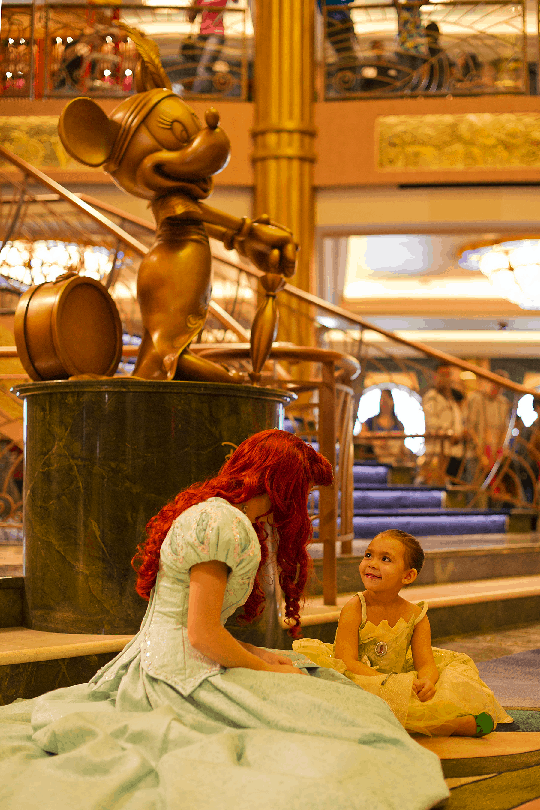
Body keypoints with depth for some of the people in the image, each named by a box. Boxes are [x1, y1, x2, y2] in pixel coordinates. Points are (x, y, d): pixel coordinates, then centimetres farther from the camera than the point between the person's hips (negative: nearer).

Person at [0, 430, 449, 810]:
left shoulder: (209, 511, 16)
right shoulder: (223, 522, -17)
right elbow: (202, 634, -20)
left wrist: (258, 656, 7)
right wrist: (267, 669, -7)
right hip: (181, 672, -11)